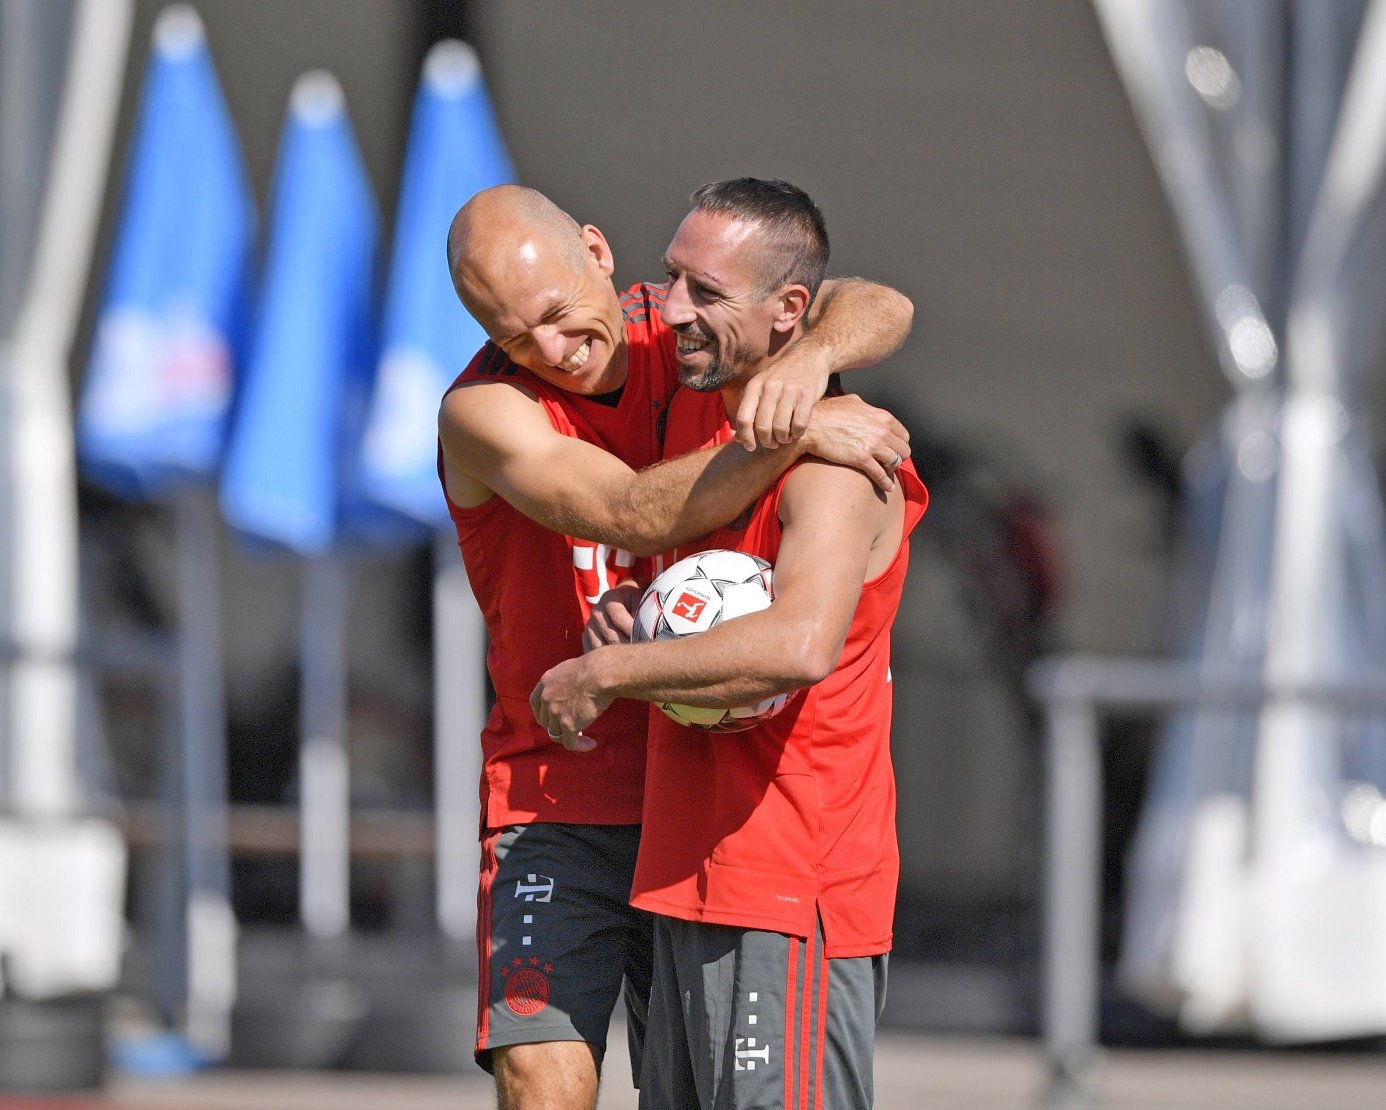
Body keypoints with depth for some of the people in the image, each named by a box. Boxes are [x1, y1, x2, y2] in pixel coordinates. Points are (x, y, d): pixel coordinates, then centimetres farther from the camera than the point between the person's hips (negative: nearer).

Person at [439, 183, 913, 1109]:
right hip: (559, 801, -4)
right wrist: (792, 435, -32)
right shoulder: (483, 411, -12)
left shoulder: (677, 330, 1)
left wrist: (811, 356, -32)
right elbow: (634, 514, -27)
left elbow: (880, 311, -10)